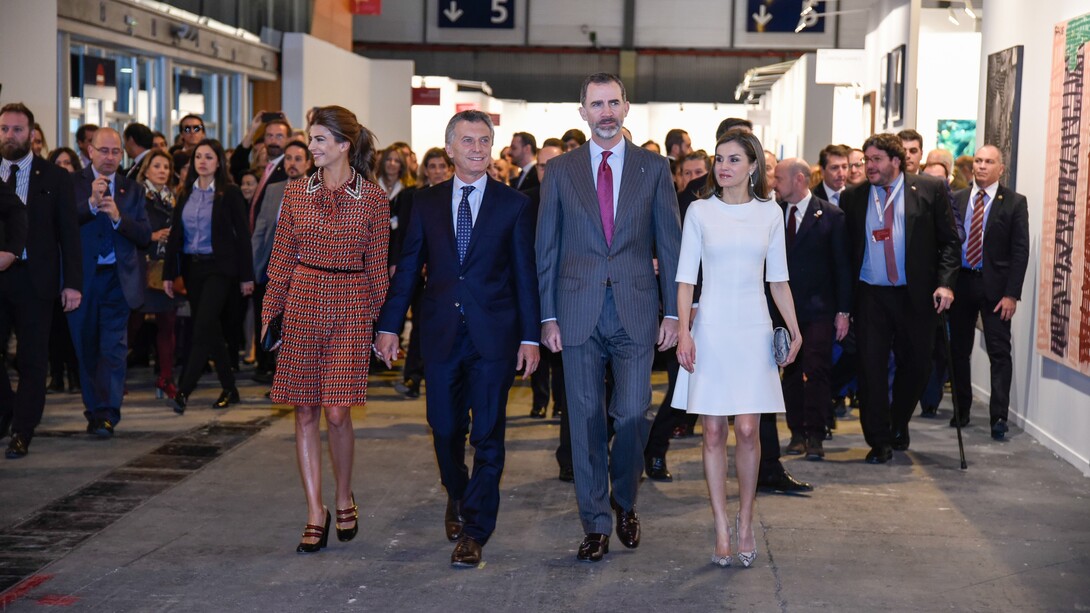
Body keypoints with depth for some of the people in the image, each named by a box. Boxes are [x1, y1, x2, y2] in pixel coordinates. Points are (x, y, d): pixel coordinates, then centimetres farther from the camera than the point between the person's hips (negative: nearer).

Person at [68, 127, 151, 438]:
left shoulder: (133, 190, 8)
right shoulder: (73, 184, 2)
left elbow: (145, 236, -1)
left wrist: (118, 217, -16)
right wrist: (91, 203, -28)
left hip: (118, 279, 0)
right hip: (82, 278, 0)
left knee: (114, 348, -8)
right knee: (86, 348, 9)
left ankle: (107, 414, -9)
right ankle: (94, 410, 21)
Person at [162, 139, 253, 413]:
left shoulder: (230, 193, -4)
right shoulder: (186, 194, 10)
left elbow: (242, 235, -5)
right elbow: (175, 234, 11)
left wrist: (246, 276, -8)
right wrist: (169, 273, 6)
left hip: (220, 267, -5)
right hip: (192, 267, 5)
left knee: (203, 327, -14)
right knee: (211, 329, 9)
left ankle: (183, 391, -18)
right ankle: (229, 388, 18)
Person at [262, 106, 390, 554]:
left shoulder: (373, 198, -2)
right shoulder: (296, 192, 6)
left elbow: (377, 266, 2)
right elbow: (282, 258, 9)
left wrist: (381, 323, 1)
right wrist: (269, 314, 4)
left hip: (350, 307, -3)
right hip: (303, 302, 3)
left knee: (337, 412, -7)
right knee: (305, 414, 4)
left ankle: (345, 501, 17)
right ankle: (315, 514, 12)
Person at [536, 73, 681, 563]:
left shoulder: (653, 168, 6)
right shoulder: (560, 170, 6)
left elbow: (670, 244, 6)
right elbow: (546, 248, 7)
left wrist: (672, 313, 1)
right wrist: (548, 316, 1)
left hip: (636, 310, 0)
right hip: (579, 311, 1)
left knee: (632, 414, -4)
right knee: (587, 420, 4)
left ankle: (625, 503, 23)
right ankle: (596, 524, 15)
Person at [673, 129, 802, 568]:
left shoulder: (769, 213, 6)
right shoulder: (700, 211, 2)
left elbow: (778, 279, 11)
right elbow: (685, 277, 2)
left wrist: (794, 329, 4)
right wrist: (683, 330, -7)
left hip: (753, 332, 1)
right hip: (711, 330, -1)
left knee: (748, 431, -5)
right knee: (713, 433, 1)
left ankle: (745, 524, 12)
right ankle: (722, 529, 9)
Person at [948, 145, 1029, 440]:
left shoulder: (1014, 202, -1)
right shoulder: (957, 199, 7)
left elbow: (1020, 250, -5)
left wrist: (1012, 294, -11)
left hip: (994, 286, -3)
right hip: (961, 282, 3)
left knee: (999, 352, -4)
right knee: (959, 350, 10)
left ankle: (999, 417, -3)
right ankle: (962, 411, 21)